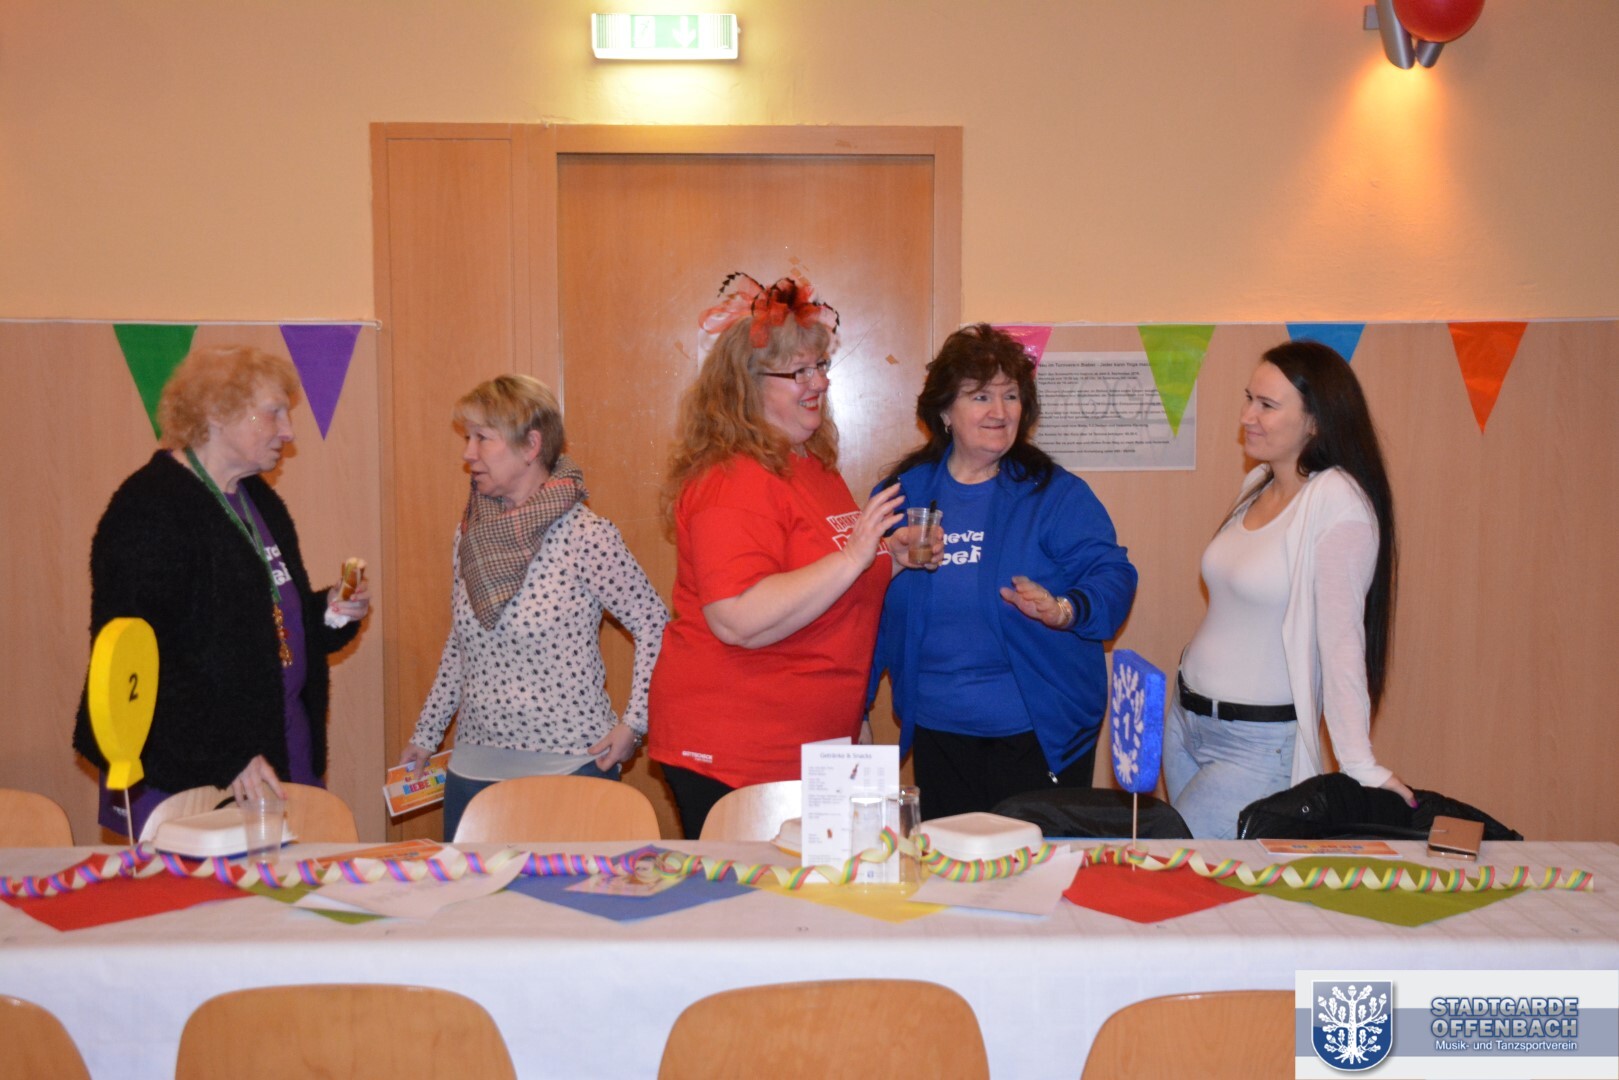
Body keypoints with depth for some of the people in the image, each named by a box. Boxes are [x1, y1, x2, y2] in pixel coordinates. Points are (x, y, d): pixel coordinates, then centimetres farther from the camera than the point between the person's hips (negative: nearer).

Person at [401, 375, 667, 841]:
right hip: (474, 767, 6)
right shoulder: (468, 535, 6)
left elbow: (654, 625, -6)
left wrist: (634, 721, -9)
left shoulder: (585, 536, -12)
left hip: (571, 766, -5)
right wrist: (425, 734, 17)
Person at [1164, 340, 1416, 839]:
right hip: (1184, 721, 8)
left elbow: (1340, 637, -25)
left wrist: (1362, 769, -26)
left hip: (1259, 745, -8)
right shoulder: (1258, 485, 7)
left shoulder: (1338, 502, -18)